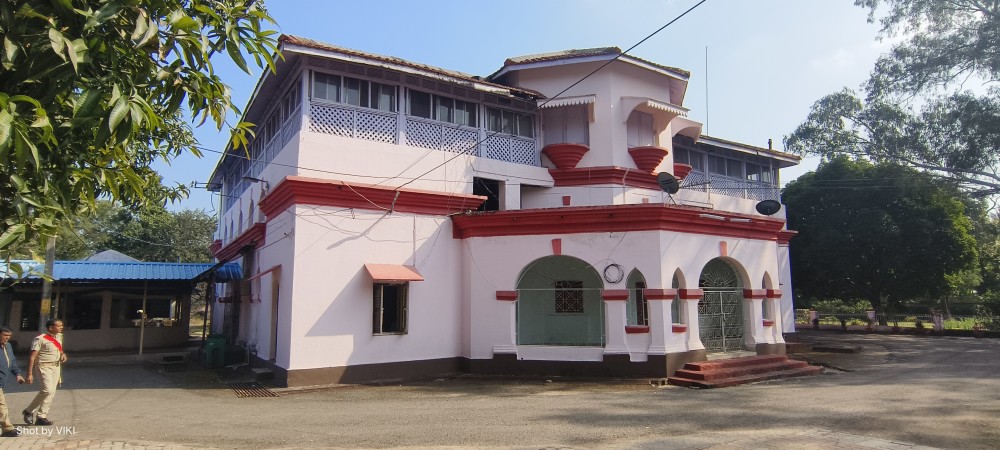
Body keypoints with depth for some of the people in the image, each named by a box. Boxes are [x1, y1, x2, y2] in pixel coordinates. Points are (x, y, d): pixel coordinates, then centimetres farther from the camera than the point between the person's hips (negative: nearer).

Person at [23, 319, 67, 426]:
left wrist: (63, 354, 4)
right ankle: (29, 411, 0)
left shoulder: (59, 337, 11)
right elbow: (32, 357, -13)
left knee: (52, 392, 4)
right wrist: (30, 374, -17)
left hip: (56, 366, 7)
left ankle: (41, 416, 11)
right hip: (45, 366, -7)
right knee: (47, 390, -20)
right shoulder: (40, 339, -12)